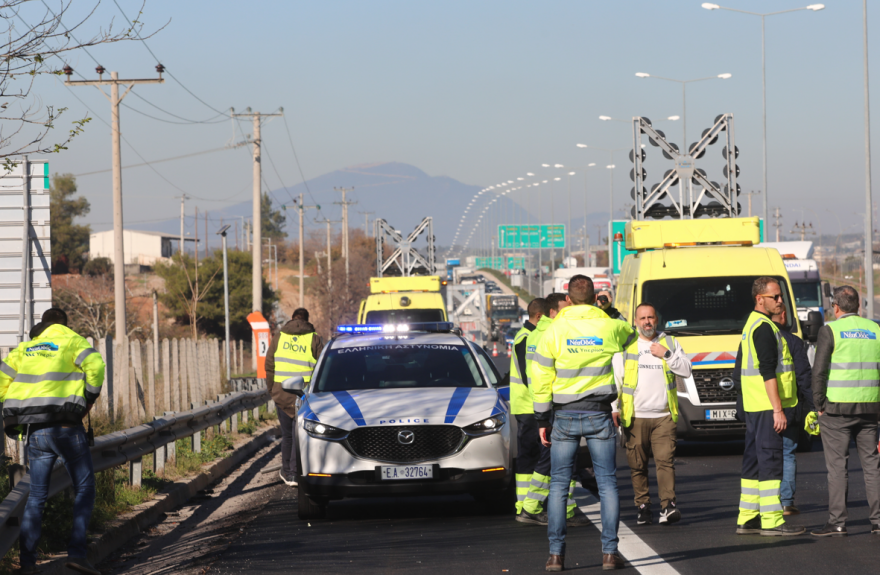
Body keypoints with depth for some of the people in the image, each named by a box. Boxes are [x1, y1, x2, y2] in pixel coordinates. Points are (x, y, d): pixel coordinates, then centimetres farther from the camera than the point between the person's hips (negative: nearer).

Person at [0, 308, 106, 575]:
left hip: (34, 432, 5)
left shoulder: (24, 349, 19)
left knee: (37, 494, 12)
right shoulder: (72, 341, 4)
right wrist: (90, 398, -1)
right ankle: (76, 552, -8)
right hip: (65, 426, -5)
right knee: (84, 488, 4)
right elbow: (95, 365, -14)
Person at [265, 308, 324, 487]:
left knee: (286, 434, 14)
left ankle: (286, 471, 21)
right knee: (299, 434, 1)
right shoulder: (314, 339, 1)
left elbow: (269, 366, 7)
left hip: (282, 392, 2)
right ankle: (294, 474, -2)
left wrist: (271, 389, 14)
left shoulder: (278, 337, 7)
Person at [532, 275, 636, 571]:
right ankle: (609, 551, 1)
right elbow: (631, 333, 25)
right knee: (607, 483, 6)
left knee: (559, 485, 5)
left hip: (565, 416, -1)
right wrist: (609, 312, 32)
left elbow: (541, 379, -4)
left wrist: (542, 420, 3)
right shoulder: (610, 327, -1)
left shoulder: (555, 330, -4)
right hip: (599, 414, 1)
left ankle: (556, 553, 1)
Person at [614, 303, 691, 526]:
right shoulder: (625, 345, 8)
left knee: (666, 460, -12)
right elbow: (614, 377, 6)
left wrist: (666, 355, -7)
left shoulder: (669, 342, 13)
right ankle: (643, 507, 9)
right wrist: (614, 408, -3)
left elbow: (686, 370, 7)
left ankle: (668, 506, -16)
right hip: (635, 416, 0)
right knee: (638, 465, 1)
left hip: (664, 416, 0)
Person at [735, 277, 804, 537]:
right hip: (767, 407, -10)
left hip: (753, 407, 10)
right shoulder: (764, 327, -15)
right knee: (770, 459, -10)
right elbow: (768, 371, -21)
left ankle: (747, 518, 14)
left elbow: (740, 364, 24)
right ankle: (771, 521, -11)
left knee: (754, 460, 11)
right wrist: (778, 409, -22)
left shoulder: (751, 325, 18)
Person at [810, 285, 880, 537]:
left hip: (837, 408, -4)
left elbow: (819, 371, -11)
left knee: (837, 466, -2)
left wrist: (819, 405, -2)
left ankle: (837, 523, -4)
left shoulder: (830, 331, -6)